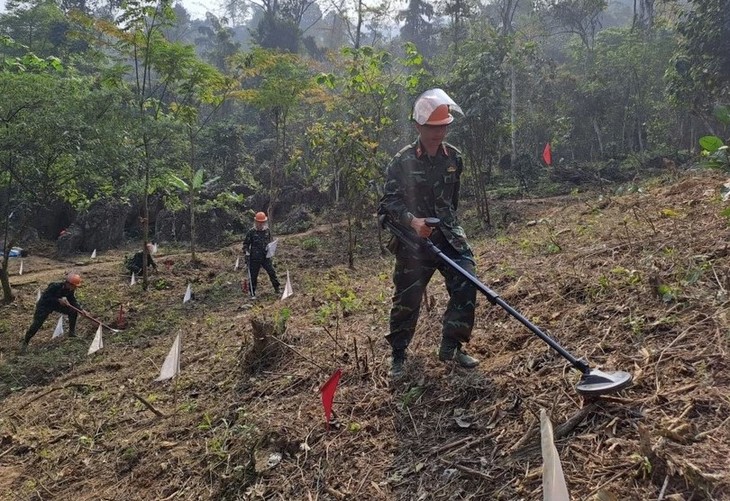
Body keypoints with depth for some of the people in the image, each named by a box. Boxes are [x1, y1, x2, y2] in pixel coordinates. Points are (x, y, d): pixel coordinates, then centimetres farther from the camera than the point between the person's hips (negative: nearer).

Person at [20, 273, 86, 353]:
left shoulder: (70, 290, -15)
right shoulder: (55, 286, -34)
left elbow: (73, 301, -4)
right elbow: (44, 298, -30)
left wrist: (81, 309, -17)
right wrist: (58, 300, -38)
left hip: (57, 304, 6)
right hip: (44, 305, -6)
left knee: (73, 311, -7)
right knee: (37, 323, -15)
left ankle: (72, 333, 8)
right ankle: (25, 342, 1)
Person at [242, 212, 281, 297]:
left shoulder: (267, 231, 5)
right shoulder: (251, 232, -6)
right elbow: (245, 244, 1)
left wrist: (269, 247, 3)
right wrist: (246, 253, -9)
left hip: (266, 257, 3)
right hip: (254, 258, -3)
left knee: (272, 272, -2)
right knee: (253, 275, 5)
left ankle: (277, 288, 9)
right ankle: (252, 292, 18)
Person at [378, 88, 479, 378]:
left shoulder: (454, 157, 6)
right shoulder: (403, 161, -9)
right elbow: (389, 201, -12)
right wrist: (413, 221, -27)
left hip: (449, 235, 4)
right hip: (413, 238, -4)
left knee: (465, 286, -9)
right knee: (407, 299, 2)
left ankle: (451, 347, 9)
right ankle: (398, 355, 21)